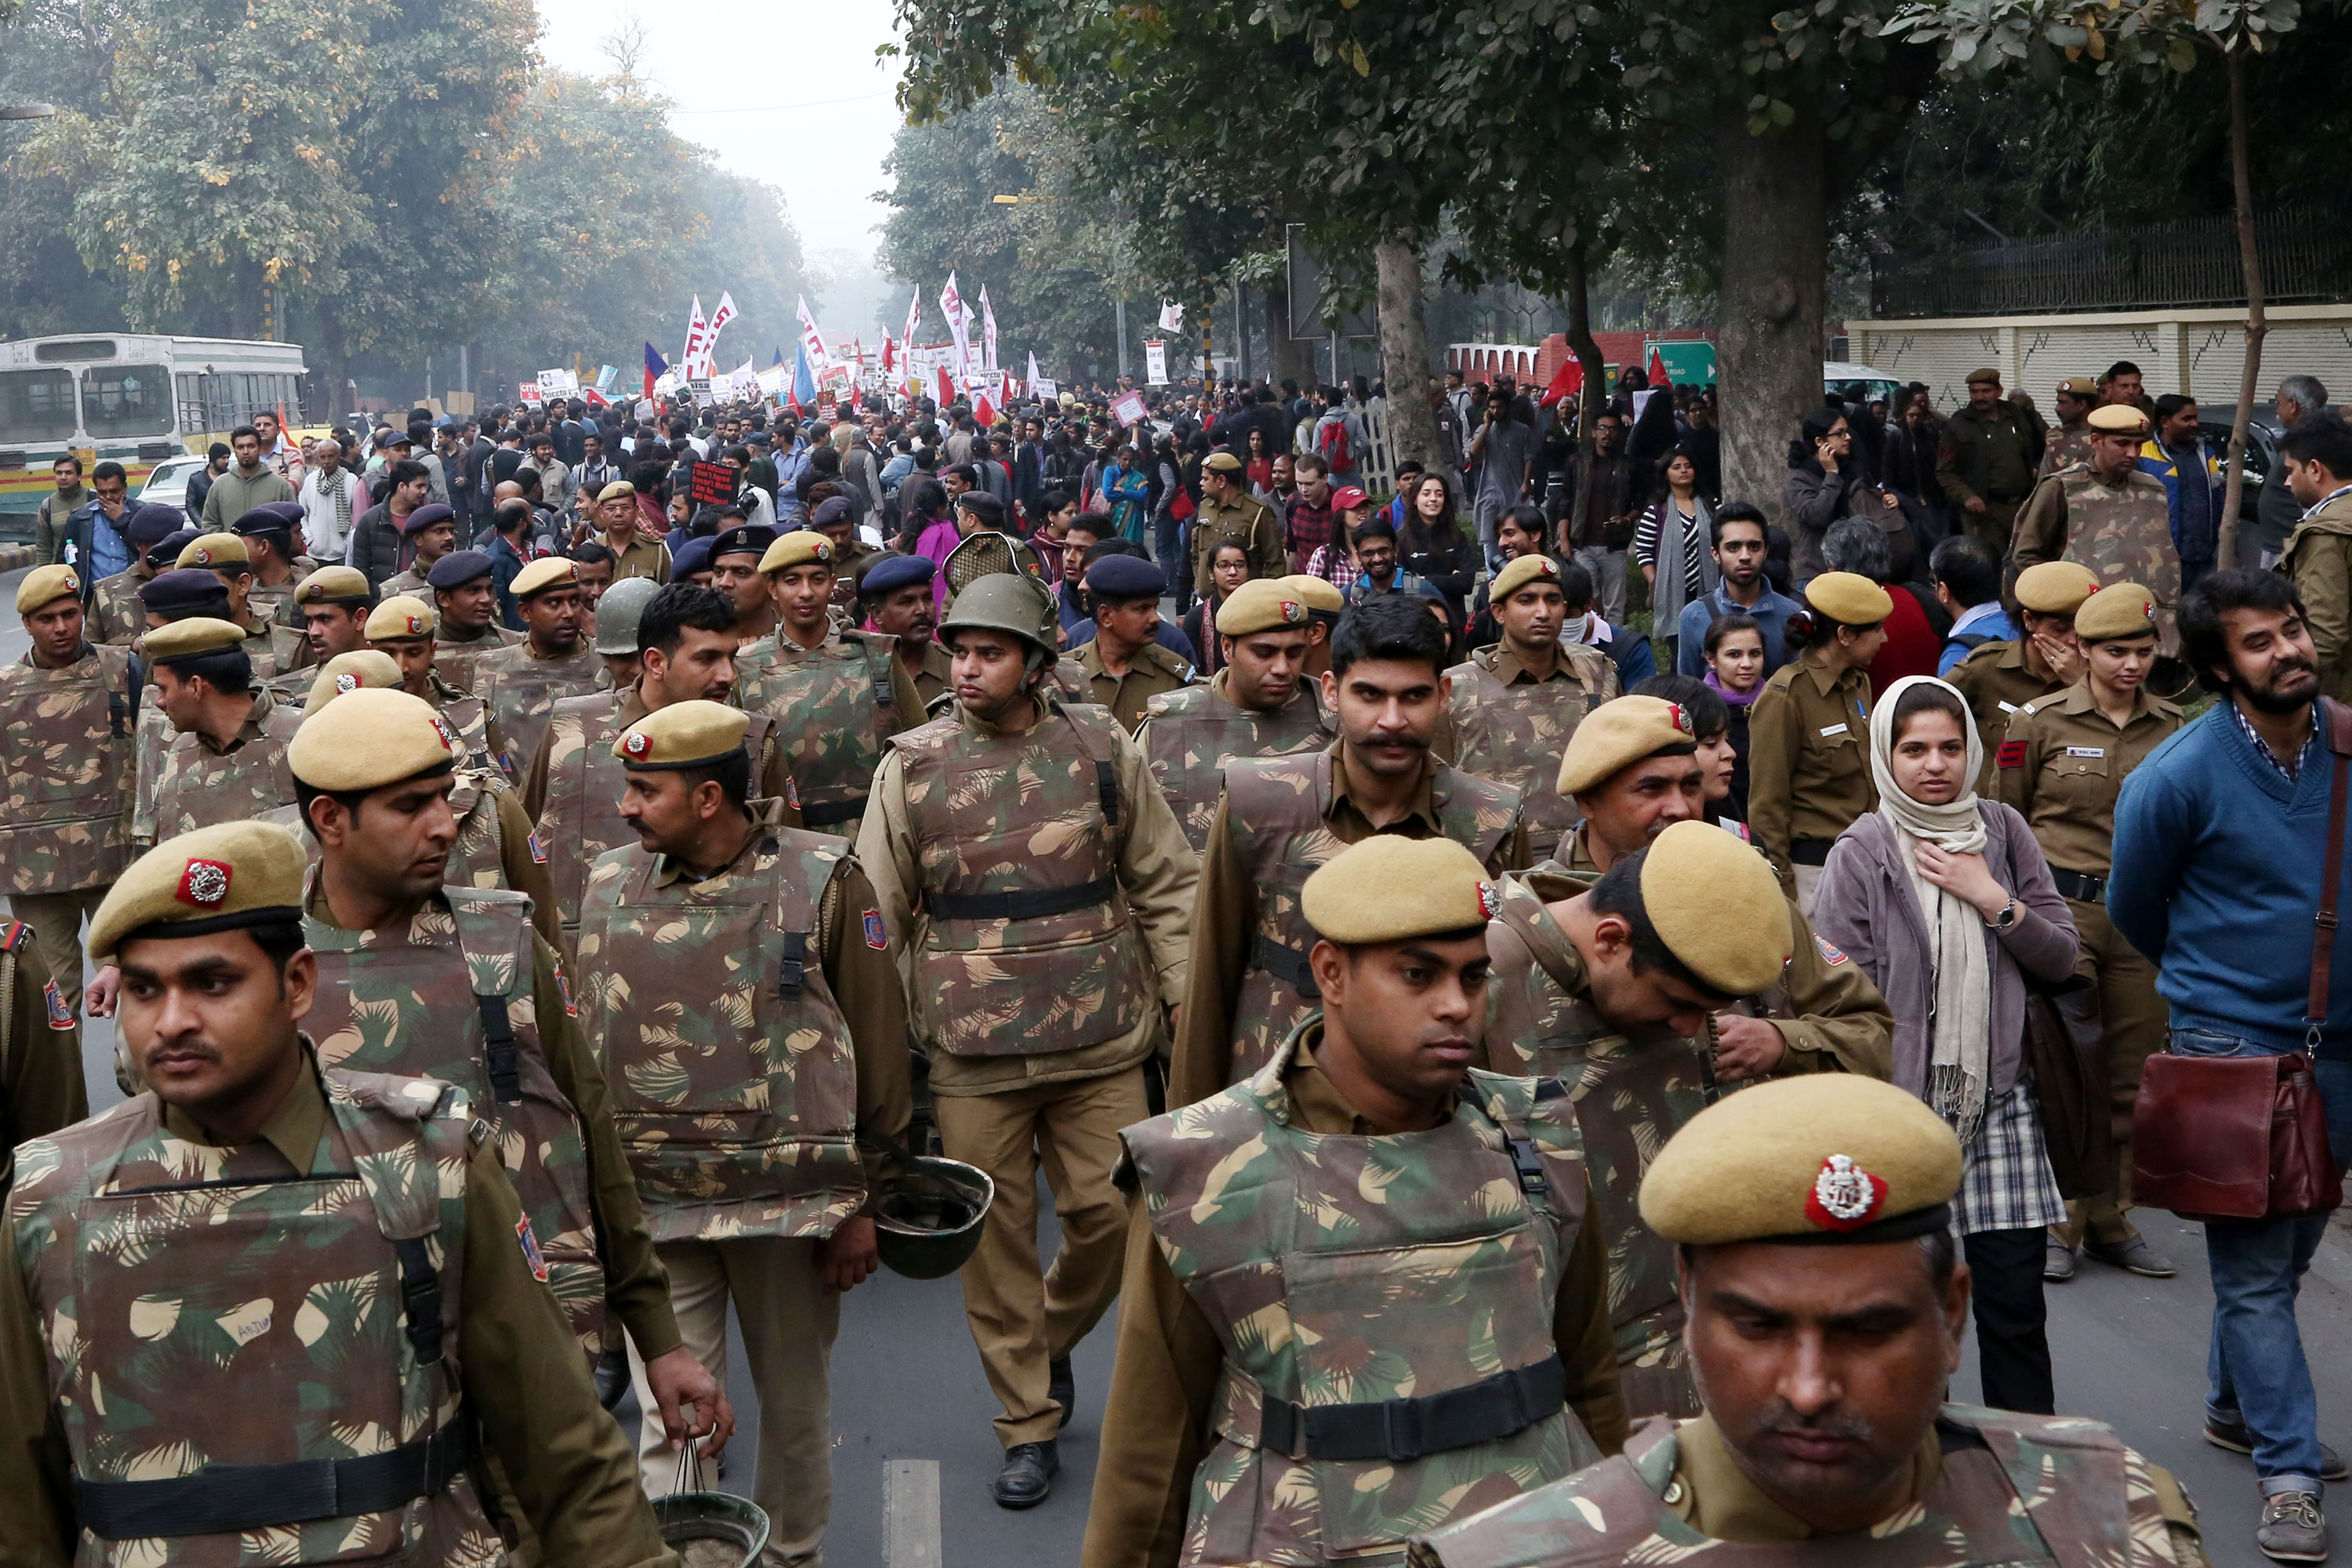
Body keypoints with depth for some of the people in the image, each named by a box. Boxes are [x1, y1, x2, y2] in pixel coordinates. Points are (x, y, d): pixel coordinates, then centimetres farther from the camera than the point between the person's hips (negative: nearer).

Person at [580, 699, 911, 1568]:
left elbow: (878, 1048, -2)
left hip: (792, 1202, -1)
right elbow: (579, 1047, 10)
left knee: (795, 1412, 13)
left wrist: (860, 1201, -2)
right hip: (651, 1207, 1)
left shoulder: (824, 881, -6)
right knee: (671, 1422, -2)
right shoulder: (609, 885, 4)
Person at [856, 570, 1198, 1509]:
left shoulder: (1102, 749, 2)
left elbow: (1165, 884, 7)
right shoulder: (913, 767, 0)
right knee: (995, 1238, 6)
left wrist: (1186, 1000, 2)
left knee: (1112, 1214, 4)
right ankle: (1029, 1422, 23)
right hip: (969, 1052, 0)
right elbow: (875, 916, 4)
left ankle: (1050, 1342, 35)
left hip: (1101, 1042, 1)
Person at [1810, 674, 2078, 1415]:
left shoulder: (2003, 832, 5)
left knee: (2015, 1310, 3)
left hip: (2000, 1103, 2)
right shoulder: (1859, 855, -5)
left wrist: (1994, 901, -8)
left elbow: (2062, 956, 7)